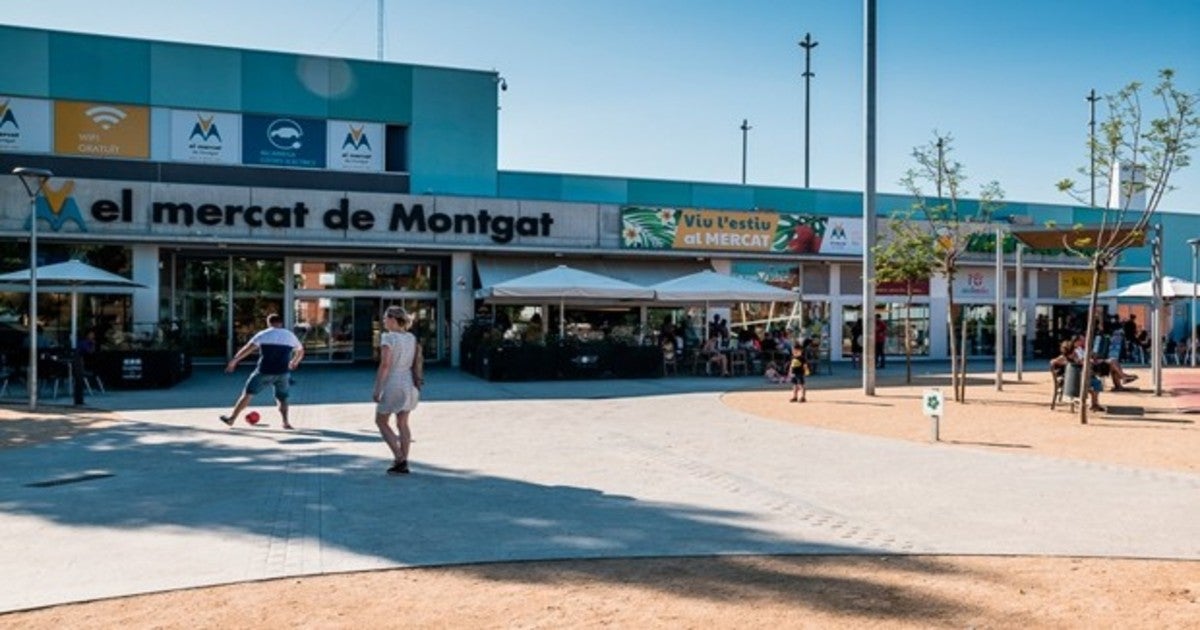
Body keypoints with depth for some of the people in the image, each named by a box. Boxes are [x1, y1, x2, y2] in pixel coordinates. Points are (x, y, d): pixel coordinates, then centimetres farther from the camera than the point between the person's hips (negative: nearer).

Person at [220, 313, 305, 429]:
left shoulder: (264, 334, 3)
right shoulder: (290, 335, 13)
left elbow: (248, 348, -7)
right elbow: (300, 350, 26)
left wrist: (234, 361, -7)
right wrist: (294, 362, 44)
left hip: (265, 372, -2)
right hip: (283, 373, 2)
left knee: (248, 393, 9)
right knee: (282, 398, 17)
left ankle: (232, 418, 12)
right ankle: (285, 422, 0)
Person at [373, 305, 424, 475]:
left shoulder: (388, 338, -13)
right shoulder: (412, 338, 8)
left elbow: (385, 365, -19)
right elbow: (418, 362, 10)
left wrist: (377, 389, -16)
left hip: (393, 384, -7)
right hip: (410, 384, 7)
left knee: (381, 421, 9)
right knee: (402, 424, 13)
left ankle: (399, 458, -2)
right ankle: (403, 464, 14)